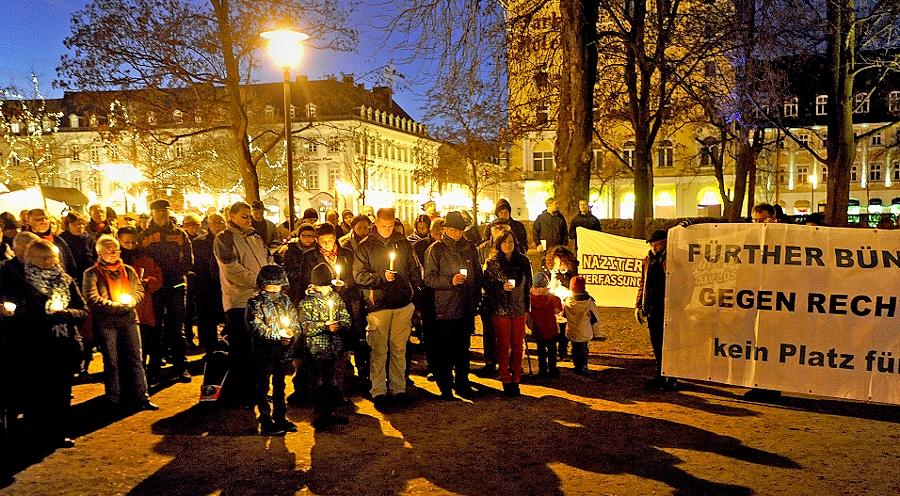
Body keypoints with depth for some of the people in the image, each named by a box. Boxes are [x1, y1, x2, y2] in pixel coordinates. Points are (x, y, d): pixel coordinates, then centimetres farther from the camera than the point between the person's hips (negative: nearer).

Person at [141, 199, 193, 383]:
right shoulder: (145, 235, 7)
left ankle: (180, 366, 6)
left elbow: (188, 260, 4)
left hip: (175, 286, 0)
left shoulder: (180, 234, 7)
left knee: (177, 327, 2)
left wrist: (176, 274, -10)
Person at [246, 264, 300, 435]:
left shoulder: (285, 300, 9)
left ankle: (280, 418, 24)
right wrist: (279, 334, -18)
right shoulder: (255, 302, -6)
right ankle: (266, 423, 8)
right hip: (264, 350, -5)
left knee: (280, 385, 14)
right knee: (263, 386, 3)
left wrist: (291, 332, -12)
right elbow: (256, 327, -16)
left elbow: (296, 322, 9)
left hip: (282, 350, 5)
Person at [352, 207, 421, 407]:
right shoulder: (365, 246, 0)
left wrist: (414, 292, 4)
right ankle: (378, 391, 11)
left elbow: (414, 271, 13)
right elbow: (359, 276, -7)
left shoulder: (403, 244, 9)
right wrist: (382, 277, -17)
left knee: (399, 349, 11)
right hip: (378, 306, -3)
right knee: (379, 351, 1)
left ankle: (398, 388, 21)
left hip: (403, 304, 3)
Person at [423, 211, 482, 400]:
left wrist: (476, 299, 10)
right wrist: (450, 280, -20)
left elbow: (478, 275, 17)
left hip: (467, 308, 4)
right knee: (445, 350, 1)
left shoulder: (469, 248, 11)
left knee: (463, 349, 13)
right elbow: (428, 278, -8)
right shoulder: (436, 249, -3)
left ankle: (462, 384, 25)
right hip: (444, 308, -4)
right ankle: (445, 388, 13)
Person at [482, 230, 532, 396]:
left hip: (519, 310, 3)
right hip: (500, 310, -3)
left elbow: (528, 285, 12)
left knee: (518, 346, 6)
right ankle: (506, 380, 12)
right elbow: (487, 285, -4)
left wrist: (527, 307, 11)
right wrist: (502, 287, -20)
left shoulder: (524, 261, 6)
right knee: (503, 346, 3)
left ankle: (516, 379, 16)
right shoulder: (492, 263, -3)